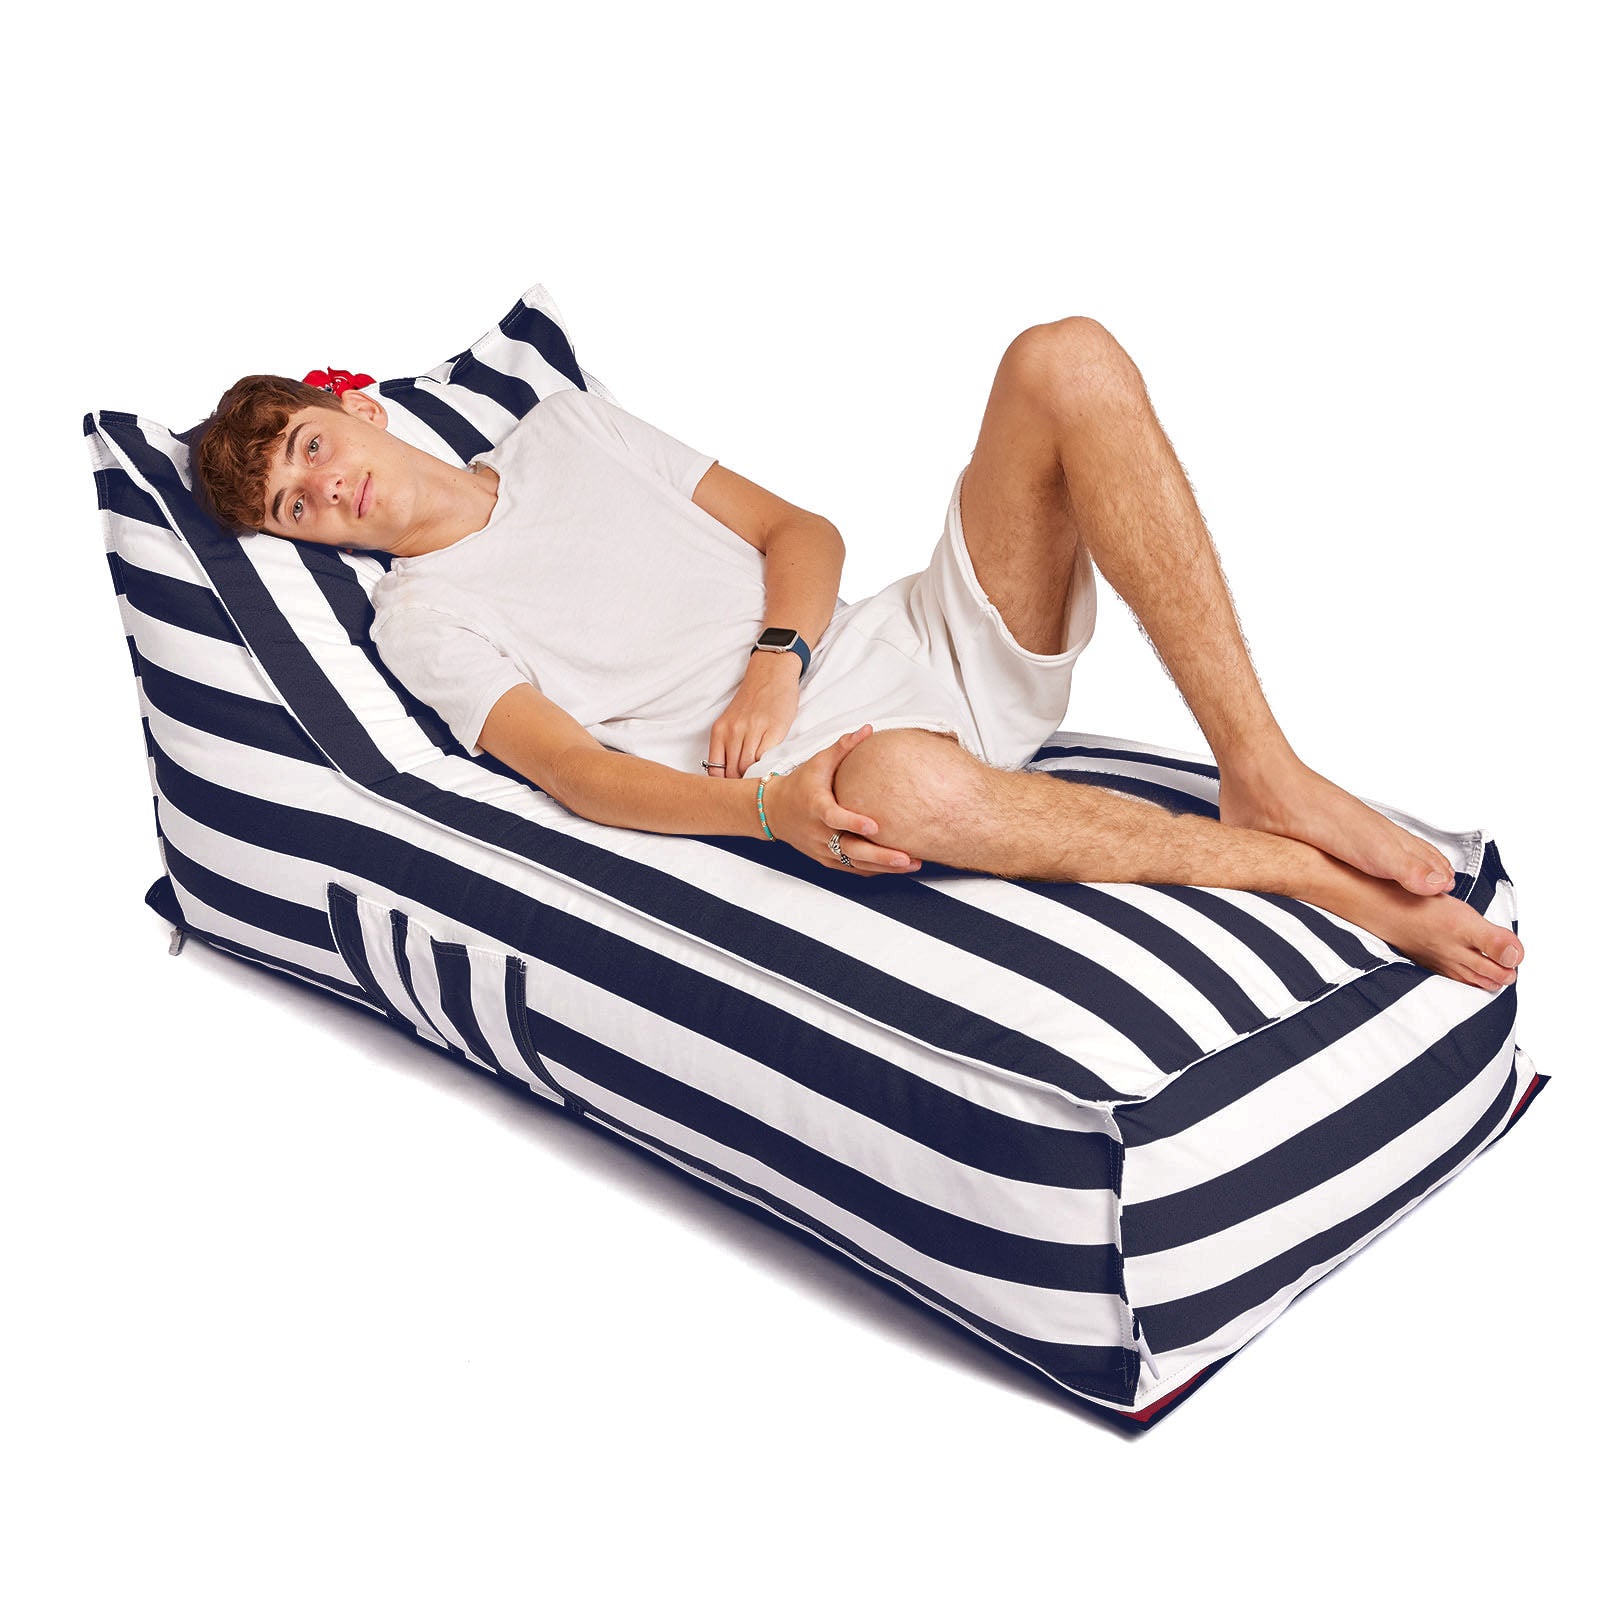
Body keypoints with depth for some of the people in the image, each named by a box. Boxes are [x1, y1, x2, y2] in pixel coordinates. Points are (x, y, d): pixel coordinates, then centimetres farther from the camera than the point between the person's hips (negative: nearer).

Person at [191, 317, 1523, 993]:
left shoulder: (565, 425, 20)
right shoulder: (423, 619, 7)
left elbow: (802, 530, 15)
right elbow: (579, 773, -9)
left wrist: (779, 655, -7)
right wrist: (772, 809, -28)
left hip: (938, 648, 6)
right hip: (828, 776, -5)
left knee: (1067, 360, -18)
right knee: (898, 780, -44)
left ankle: (1269, 776, -23)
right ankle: (1326, 881, -27)